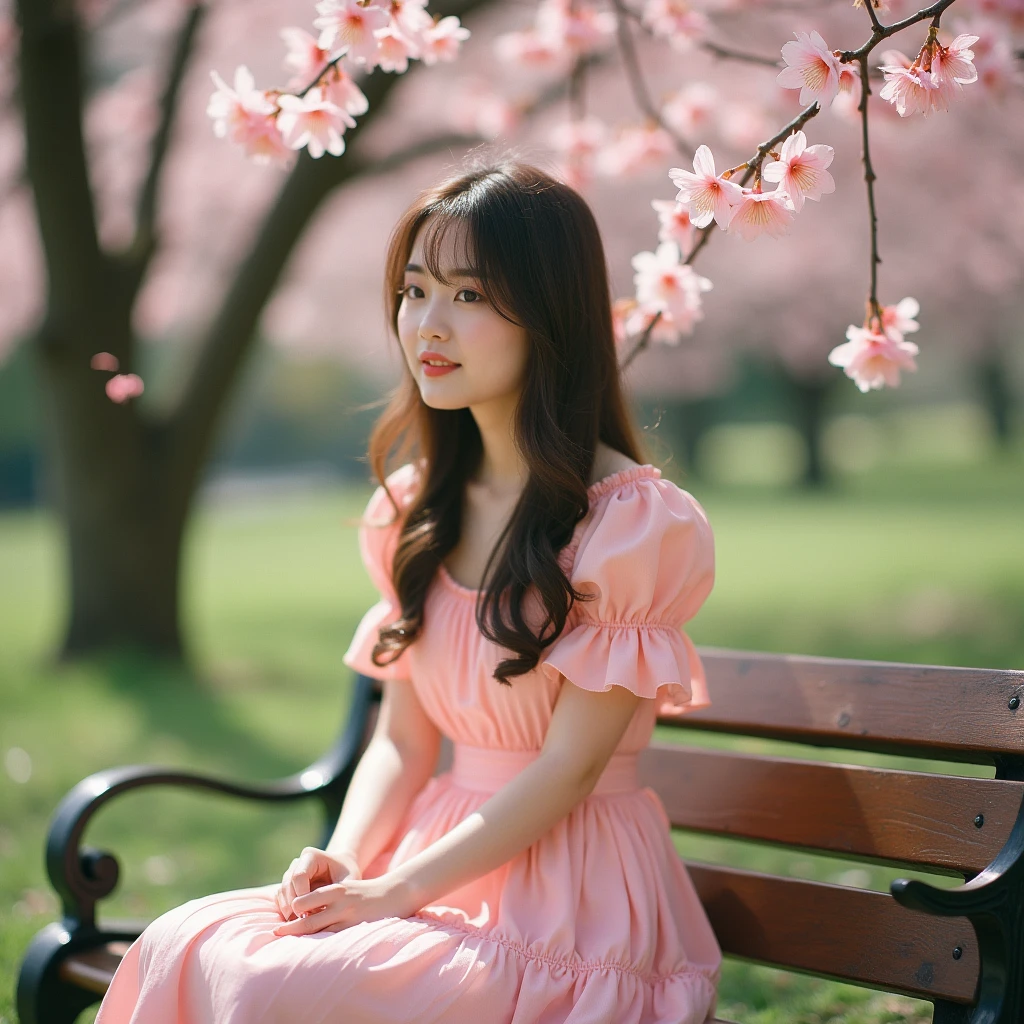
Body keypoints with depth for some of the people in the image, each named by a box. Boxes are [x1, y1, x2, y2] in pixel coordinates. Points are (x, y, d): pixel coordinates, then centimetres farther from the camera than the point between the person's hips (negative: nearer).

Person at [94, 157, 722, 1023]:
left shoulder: (630, 519, -12)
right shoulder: (419, 512, 10)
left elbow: (569, 765, -14)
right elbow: (403, 739, 11)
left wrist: (396, 891, -15)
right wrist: (346, 862, -7)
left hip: (571, 898, -6)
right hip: (445, 861, 6)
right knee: (182, 947, -15)